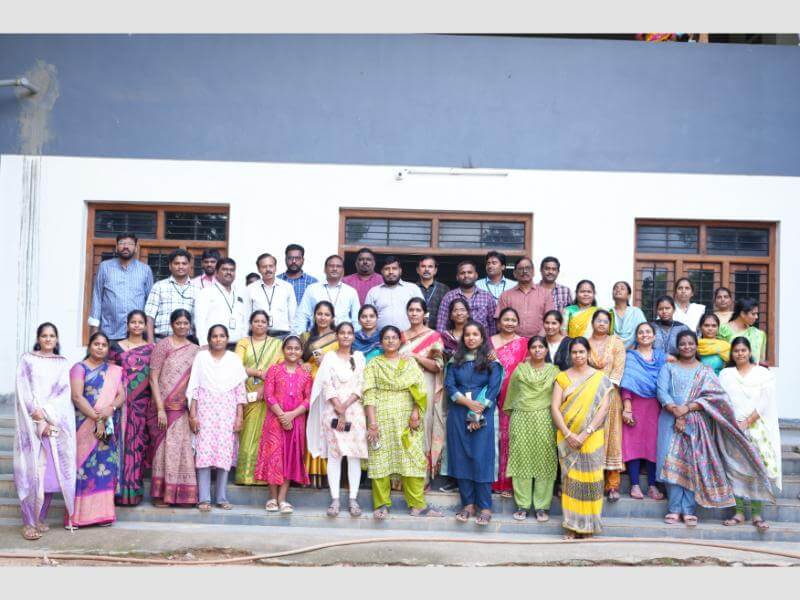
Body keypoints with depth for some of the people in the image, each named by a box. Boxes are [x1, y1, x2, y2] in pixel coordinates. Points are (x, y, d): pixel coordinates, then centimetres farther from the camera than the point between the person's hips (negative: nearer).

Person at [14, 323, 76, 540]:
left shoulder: (63, 363, 13)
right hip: (32, 423, -2)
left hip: (57, 423, 2)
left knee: (52, 471, 0)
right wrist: (40, 421, -12)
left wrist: (47, 415, -11)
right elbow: (24, 392, -2)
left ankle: (41, 518, 11)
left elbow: (64, 393, 3)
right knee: (32, 470, -8)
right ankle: (29, 522, -2)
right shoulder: (27, 359, 7)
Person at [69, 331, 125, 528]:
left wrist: (111, 408, -15)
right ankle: (78, 514, -4)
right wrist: (96, 419, -16)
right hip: (86, 425, -4)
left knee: (105, 466, 1)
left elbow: (121, 395, 7)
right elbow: (77, 397, -9)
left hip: (109, 426, 4)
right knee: (84, 465, -7)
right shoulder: (79, 368, 1)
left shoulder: (114, 371, 15)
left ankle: (102, 512, 5)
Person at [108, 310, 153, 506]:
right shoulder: (116, 347, 9)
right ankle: (117, 489, 6)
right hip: (119, 402, 0)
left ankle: (133, 490, 8)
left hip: (141, 403, 0)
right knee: (119, 442, -1)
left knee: (137, 444, 1)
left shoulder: (150, 349, 9)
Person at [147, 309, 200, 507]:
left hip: (185, 409, 4)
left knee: (184, 449, 4)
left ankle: (183, 494, 14)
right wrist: (160, 409, -12)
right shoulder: (163, 345, -2)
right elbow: (154, 379, -6)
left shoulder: (195, 350, 10)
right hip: (165, 407, -3)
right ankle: (160, 495, 10)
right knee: (166, 448, -1)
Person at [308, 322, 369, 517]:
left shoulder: (359, 357, 10)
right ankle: (335, 499, 1)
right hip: (333, 411, -1)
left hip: (355, 411, 1)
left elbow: (360, 386, 2)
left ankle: (353, 499, 2)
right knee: (334, 455, -2)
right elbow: (327, 386, -1)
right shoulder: (329, 357, 7)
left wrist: (345, 407, -10)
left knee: (354, 455, -1)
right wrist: (339, 410, -11)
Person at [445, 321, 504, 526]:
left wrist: (477, 414, -12)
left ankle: (484, 507, 0)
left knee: (482, 459, -5)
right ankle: (467, 504, 11)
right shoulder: (456, 360, 10)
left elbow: (494, 389, -5)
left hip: (483, 415, -3)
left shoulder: (491, 361, 3)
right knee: (461, 458, 3)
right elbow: (449, 386, 0)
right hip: (458, 414, 3)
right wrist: (468, 402, -14)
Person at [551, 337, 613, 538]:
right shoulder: (562, 377, 6)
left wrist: (585, 433, -14)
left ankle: (588, 524, 11)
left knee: (589, 478, 0)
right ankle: (572, 525, 8)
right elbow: (554, 408, -1)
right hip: (567, 437, 1)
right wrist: (568, 434, -13)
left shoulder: (600, 378, 3)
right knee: (570, 478, 2)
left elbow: (603, 408, -5)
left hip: (592, 438, -1)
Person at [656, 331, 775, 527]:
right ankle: (674, 509, -5)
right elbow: (662, 391, -1)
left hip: (696, 423, 0)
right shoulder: (668, 368, 13)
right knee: (672, 463, -7)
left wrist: (687, 409, -15)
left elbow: (713, 396, -3)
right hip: (671, 421, 0)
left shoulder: (705, 371, 12)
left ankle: (689, 510, -3)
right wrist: (676, 412, -17)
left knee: (694, 463, -6)